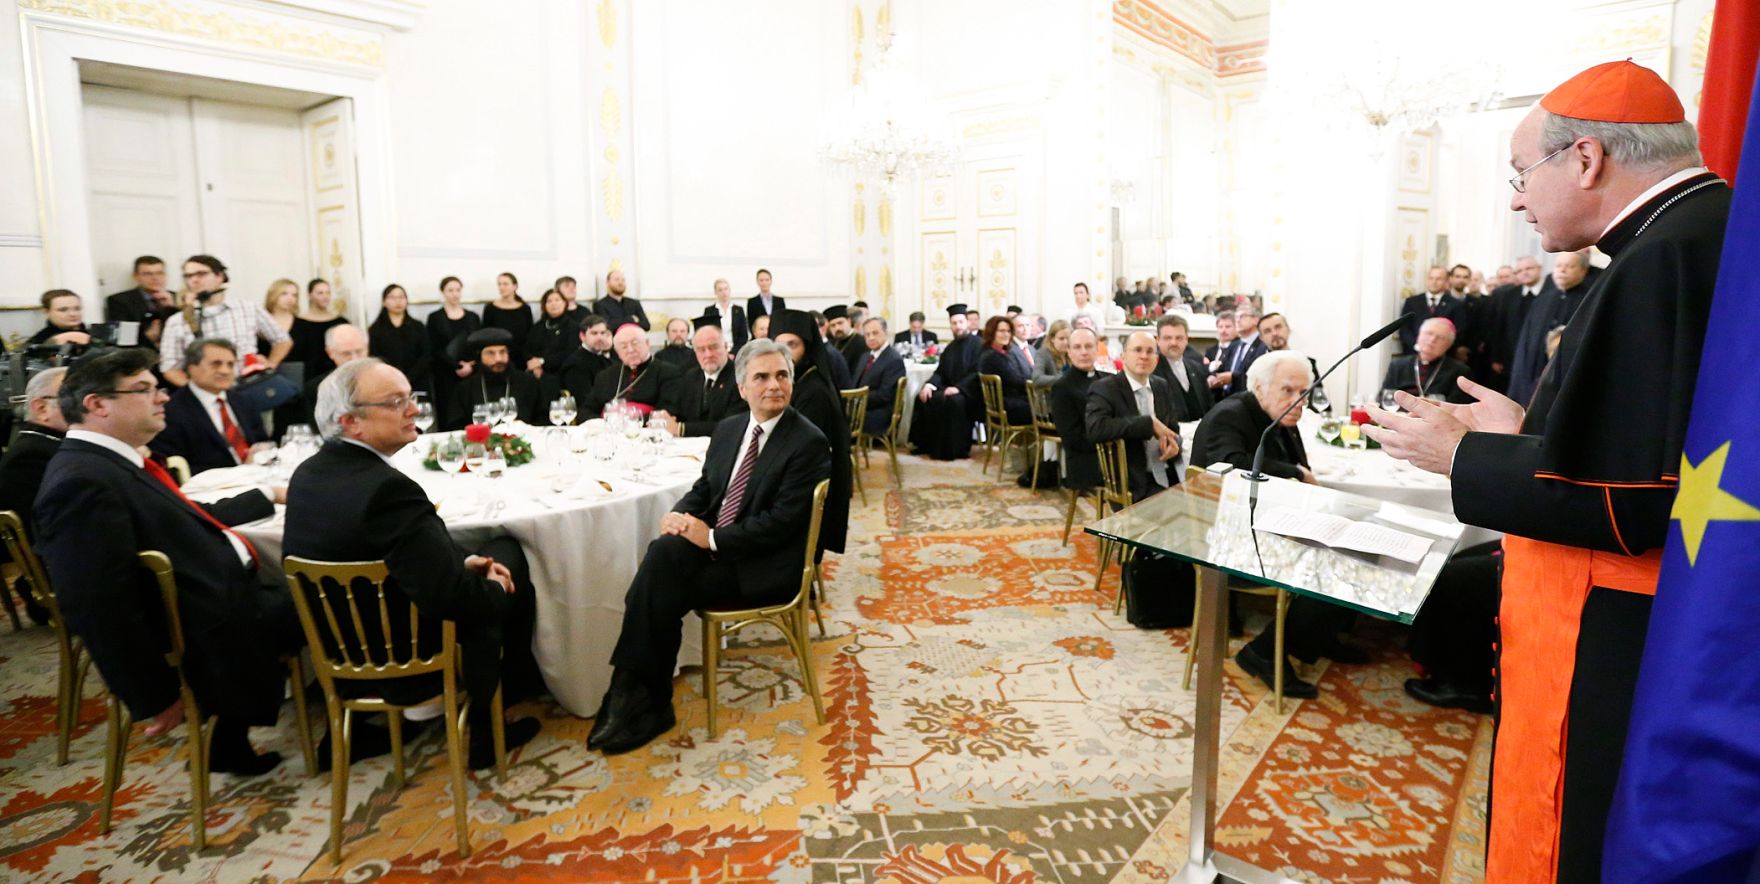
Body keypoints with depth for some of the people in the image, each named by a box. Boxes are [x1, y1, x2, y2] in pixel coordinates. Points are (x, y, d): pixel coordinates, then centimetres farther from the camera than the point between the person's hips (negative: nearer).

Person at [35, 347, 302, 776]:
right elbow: (101, 610, -26)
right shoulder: (83, 483, -24)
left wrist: (268, 495, 30)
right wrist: (155, 698, -21)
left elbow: (189, 520, 22)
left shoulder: (114, 463, 7)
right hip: (209, 632, -10)